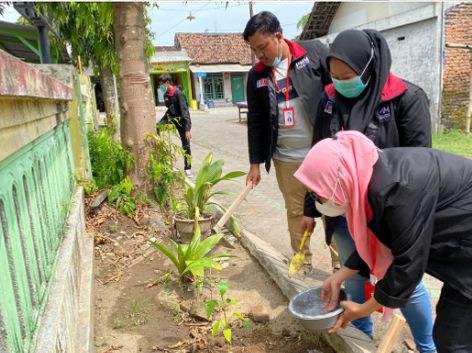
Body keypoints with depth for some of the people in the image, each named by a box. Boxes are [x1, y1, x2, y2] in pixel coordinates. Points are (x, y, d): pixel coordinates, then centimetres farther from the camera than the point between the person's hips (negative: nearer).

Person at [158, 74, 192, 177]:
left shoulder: (178, 93, -23)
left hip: (181, 119, -6)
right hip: (170, 116, 6)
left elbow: (184, 111, -27)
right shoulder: (166, 94, 0)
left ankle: (187, 168, 10)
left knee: (185, 145, -2)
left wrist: (187, 129, -32)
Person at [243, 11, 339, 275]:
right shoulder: (257, 76, 6)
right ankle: (303, 262, 27)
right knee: (297, 212, 11)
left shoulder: (314, 52, -3)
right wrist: (255, 162, 7)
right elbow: (255, 122, 9)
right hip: (286, 159, 3)